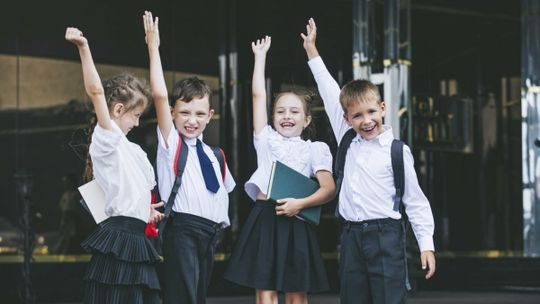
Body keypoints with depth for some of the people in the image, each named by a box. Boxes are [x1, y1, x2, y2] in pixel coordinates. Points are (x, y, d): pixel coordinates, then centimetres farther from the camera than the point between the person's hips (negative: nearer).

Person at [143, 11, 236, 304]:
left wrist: (221, 222, 15)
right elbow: (159, 95, -11)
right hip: (182, 230, -7)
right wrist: (153, 47, -11)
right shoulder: (170, 142, 1)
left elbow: (223, 190, 32)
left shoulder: (213, 155, 18)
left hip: (210, 233, 7)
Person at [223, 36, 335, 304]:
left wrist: (300, 203, -16)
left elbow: (329, 188, -1)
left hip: (294, 221, -1)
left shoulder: (313, 149, 9)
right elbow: (258, 95, 12)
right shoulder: (266, 140, 14)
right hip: (264, 219, 1)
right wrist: (260, 56, 16)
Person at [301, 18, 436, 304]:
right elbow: (330, 94, 16)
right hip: (351, 236, 5)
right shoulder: (347, 143, 11)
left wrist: (426, 245, -6)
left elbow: (416, 201, 0)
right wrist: (311, 49, 21)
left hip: (385, 236, -5)